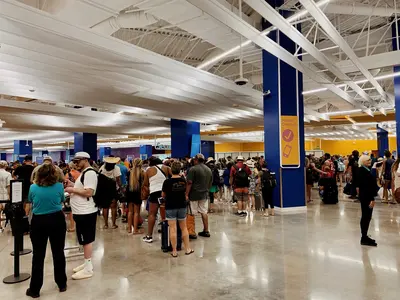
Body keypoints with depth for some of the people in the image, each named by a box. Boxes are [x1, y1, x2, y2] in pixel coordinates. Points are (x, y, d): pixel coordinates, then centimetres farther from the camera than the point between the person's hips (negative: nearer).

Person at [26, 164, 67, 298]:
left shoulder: (33, 188, -7)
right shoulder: (59, 186, -9)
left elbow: (30, 201, 14)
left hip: (38, 222, 0)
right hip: (57, 220, 0)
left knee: (38, 256, 10)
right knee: (58, 253, 12)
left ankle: (35, 289, 19)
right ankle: (62, 284, 24)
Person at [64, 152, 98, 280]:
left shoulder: (90, 173, -17)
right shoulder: (84, 173, 16)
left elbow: (88, 192, -24)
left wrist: (73, 190, -16)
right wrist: (73, 185, 9)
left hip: (86, 212, -10)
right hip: (81, 212, 10)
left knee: (87, 240, -1)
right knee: (85, 239, 17)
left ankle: (88, 269, 8)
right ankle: (87, 264, 29)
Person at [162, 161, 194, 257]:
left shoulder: (167, 181, -15)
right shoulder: (183, 180, -5)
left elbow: (163, 195, -2)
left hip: (170, 207, -3)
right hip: (182, 206, 3)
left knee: (173, 229, 2)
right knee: (184, 228, 15)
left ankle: (174, 251, 9)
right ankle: (187, 249, 23)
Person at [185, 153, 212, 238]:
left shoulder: (193, 169, -11)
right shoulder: (209, 169, 9)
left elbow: (189, 183, -16)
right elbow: (210, 183, 14)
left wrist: (186, 194, -13)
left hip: (194, 194, -6)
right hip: (204, 194, 6)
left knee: (192, 213, 1)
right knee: (204, 212, 13)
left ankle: (192, 233, 6)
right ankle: (206, 231, 20)